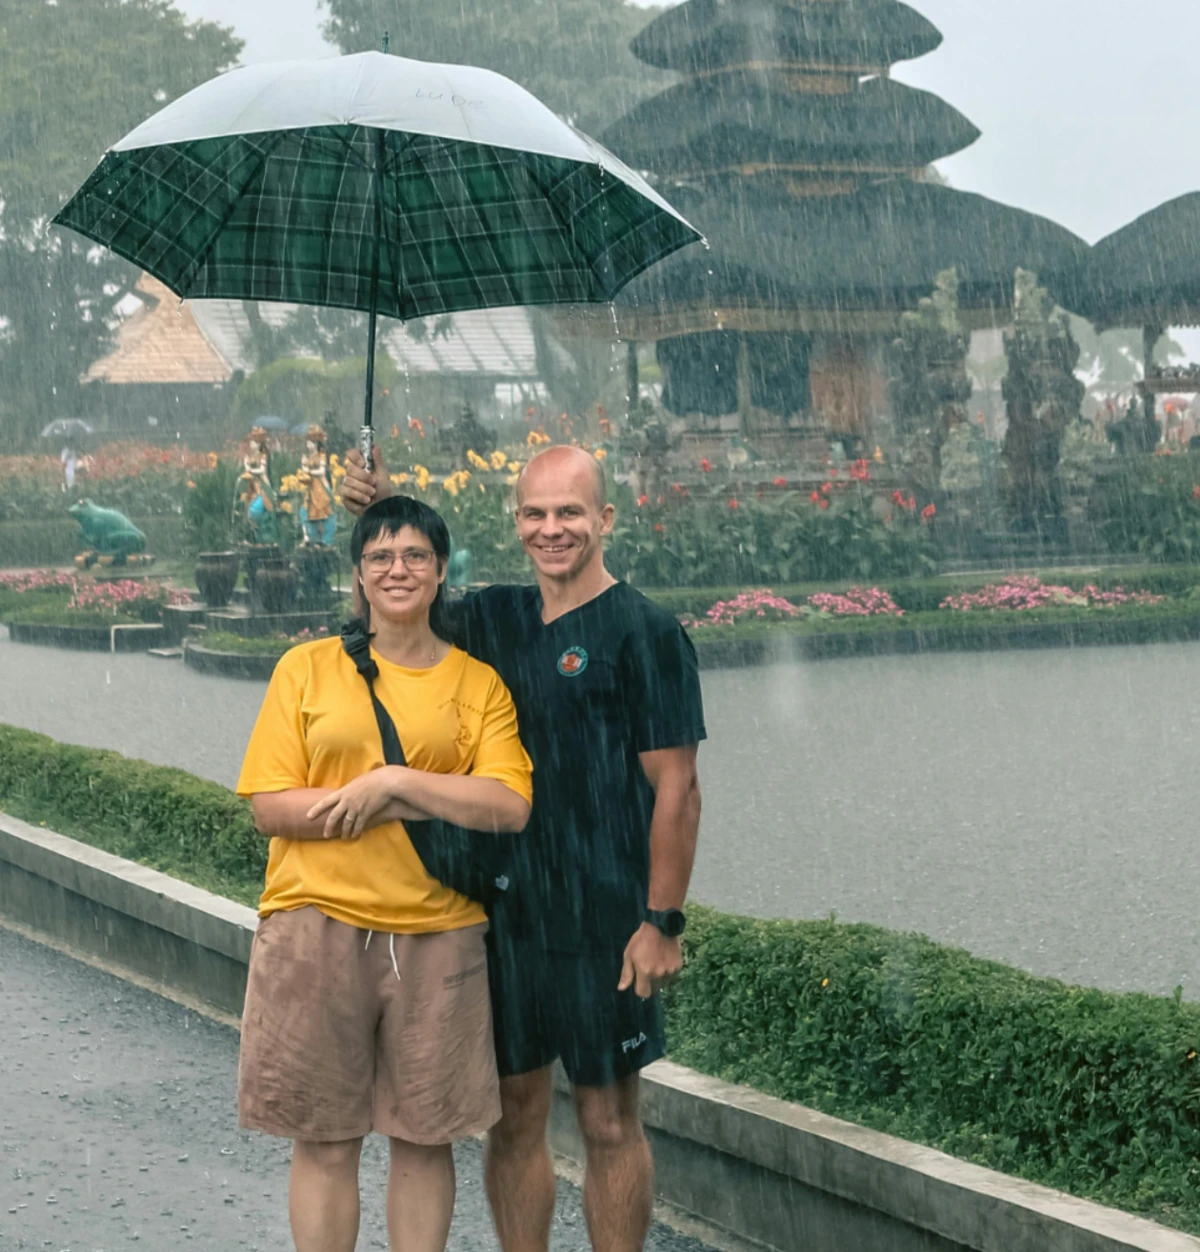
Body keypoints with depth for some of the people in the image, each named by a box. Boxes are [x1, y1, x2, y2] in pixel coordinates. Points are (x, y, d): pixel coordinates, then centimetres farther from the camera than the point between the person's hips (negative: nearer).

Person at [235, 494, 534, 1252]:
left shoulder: (479, 683, 6)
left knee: (425, 1138, 8)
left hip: (437, 934, 1)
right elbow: (272, 806, -5)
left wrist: (392, 782, -15)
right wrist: (440, 804, -10)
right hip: (319, 926, -1)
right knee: (324, 1140, 4)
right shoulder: (308, 668, 4)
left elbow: (510, 808, -5)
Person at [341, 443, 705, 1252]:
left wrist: (663, 922, -15)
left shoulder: (645, 633, -9)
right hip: (506, 911, 6)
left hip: (605, 921, -6)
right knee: (515, 1116, 12)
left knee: (609, 1124, 3)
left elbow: (677, 789, -11)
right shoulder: (494, 619, 9)